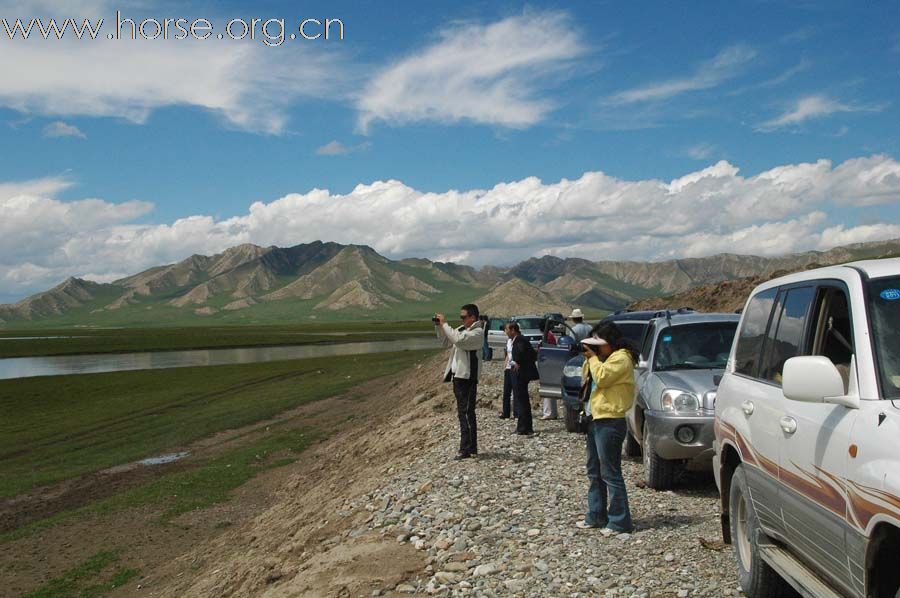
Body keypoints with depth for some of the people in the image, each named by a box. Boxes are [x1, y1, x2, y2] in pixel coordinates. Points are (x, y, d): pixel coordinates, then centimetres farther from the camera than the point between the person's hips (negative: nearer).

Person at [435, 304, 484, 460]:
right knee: (463, 413, 13)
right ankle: (470, 448, 20)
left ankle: (467, 450, -7)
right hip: (458, 376, 9)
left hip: (467, 377, -9)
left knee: (466, 413, -9)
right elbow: (446, 342, 22)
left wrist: (444, 324, -20)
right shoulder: (462, 330, 16)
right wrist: (439, 326, 9)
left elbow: (459, 339, -27)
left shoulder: (477, 332, -12)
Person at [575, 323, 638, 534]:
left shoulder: (621, 358, -11)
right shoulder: (606, 358, 18)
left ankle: (620, 522, -2)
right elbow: (587, 377, 20)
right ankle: (596, 516, 23)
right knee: (594, 472, 15)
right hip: (596, 419, 11)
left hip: (610, 422, -11)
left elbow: (601, 378, -19)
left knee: (610, 473, -7)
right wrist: (588, 359, 7)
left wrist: (593, 357, -9)